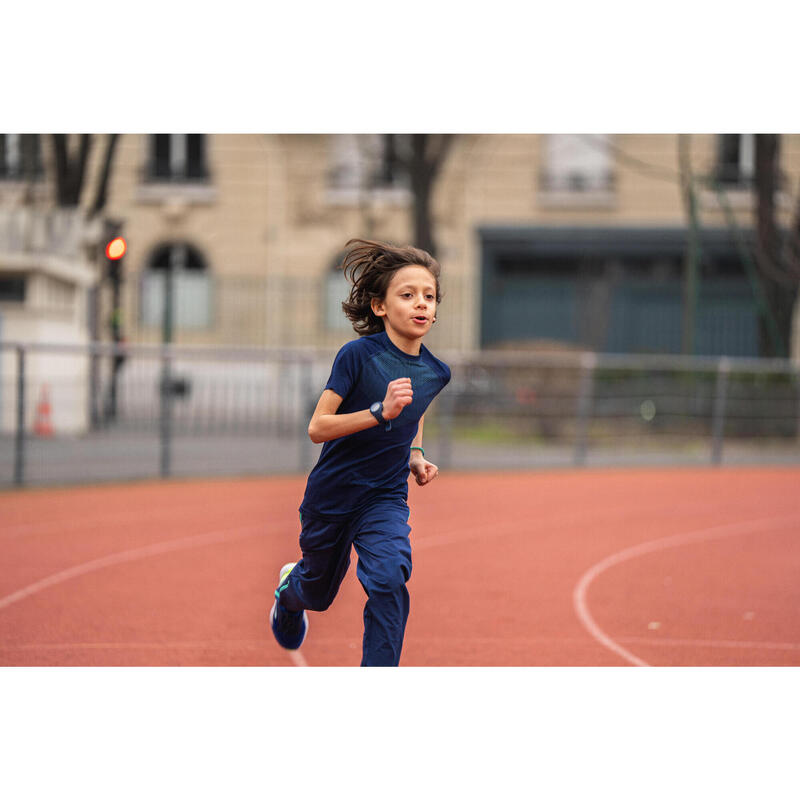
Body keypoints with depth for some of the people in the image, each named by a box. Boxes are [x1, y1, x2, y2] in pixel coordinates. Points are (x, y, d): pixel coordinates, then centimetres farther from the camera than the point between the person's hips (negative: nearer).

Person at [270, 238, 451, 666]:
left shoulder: (434, 372, -5)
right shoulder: (358, 354, -20)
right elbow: (317, 427, -22)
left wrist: (415, 454, 2)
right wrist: (380, 412, -34)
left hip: (386, 498, 2)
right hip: (331, 496, -2)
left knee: (388, 579, -25)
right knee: (318, 594, 19)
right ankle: (291, 584, 58)